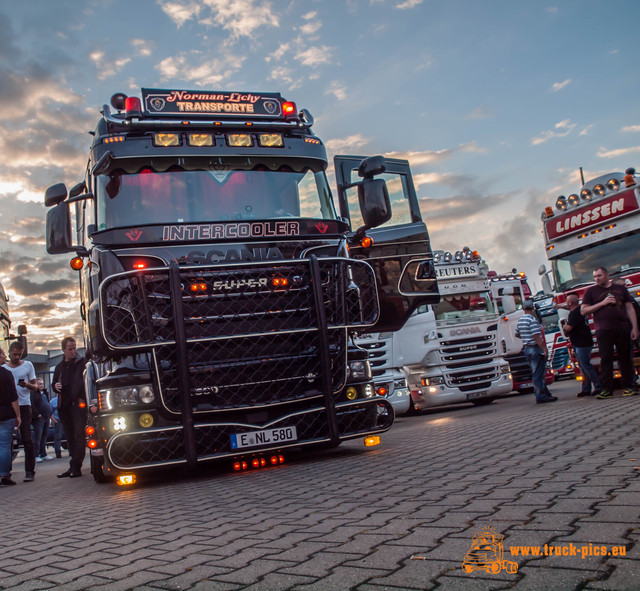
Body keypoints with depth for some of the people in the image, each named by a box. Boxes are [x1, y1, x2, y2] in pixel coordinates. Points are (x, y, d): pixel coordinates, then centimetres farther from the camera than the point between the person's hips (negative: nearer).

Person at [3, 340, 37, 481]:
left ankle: (29, 471, -3)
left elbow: (34, 386, 8)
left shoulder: (27, 365, 8)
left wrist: (27, 384, -13)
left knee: (27, 439, -5)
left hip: (24, 405, -2)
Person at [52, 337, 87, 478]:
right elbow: (55, 384, 29)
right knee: (70, 438, 8)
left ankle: (75, 467, -10)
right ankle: (74, 467, 12)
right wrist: (55, 386, 5)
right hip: (64, 405, 6)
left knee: (78, 436, -9)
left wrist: (82, 398, -15)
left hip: (78, 404, -6)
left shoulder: (82, 363, 1)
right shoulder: (59, 367, 19)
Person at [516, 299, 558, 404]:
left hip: (526, 349, 9)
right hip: (535, 348, -9)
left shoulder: (520, 320, 10)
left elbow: (517, 334, 22)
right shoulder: (532, 319, -16)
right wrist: (544, 349, -18)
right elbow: (536, 336, -21)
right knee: (538, 374, -4)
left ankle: (546, 393, 23)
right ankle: (540, 396, -1)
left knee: (538, 373, 15)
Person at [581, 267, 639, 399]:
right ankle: (607, 389, -3)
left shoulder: (620, 288, 13)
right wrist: (602, 303, -8)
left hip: (623, 328, 2)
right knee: (606, 360, -5)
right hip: (603, 331, -2)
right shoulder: (591, 291, 8)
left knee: (625, 358, 3)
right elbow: (583, 311, 2)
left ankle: (628, 386, 10)